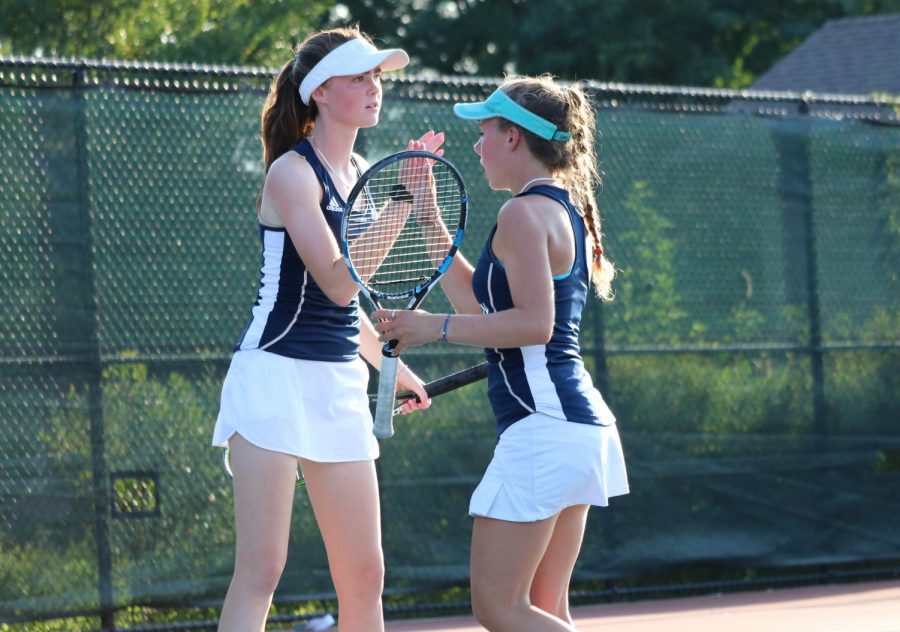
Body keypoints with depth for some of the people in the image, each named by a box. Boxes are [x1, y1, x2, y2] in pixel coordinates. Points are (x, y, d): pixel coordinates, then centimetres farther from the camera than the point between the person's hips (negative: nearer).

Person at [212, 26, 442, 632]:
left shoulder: (361, 172, 14)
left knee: (365, 577, 6)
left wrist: (392, 365, 29)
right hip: (277, 373, -8)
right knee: (261, 571, -12)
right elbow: (338, 284, -19)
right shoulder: (292, 172, -9)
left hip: (341, 385, 8)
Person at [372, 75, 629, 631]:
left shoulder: (524, 213, -11)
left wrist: (436, 327, -15)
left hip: (542, 423, -10)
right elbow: (483, 306, 23)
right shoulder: (566, 209, 18)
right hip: (582, 422, 10)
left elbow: (533, 322, -21)